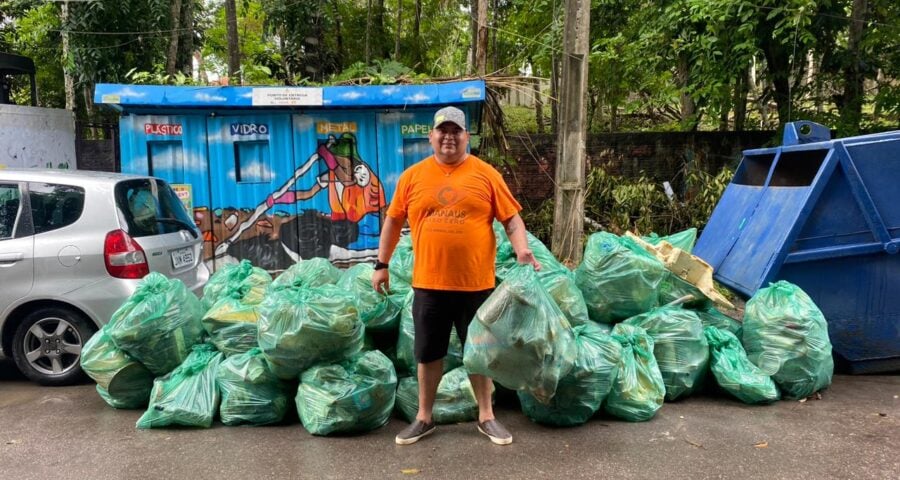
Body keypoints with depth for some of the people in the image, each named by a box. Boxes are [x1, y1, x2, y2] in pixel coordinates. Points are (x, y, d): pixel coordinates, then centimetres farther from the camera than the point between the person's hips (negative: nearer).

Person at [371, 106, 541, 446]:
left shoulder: (486, 174, -1)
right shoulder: (413, 176, 3)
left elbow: (512, 218, 0)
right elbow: (393, 221, 10)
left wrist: (522, 250, -17)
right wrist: (382, 265, 9)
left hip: (476, 283, -1)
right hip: (429, 284, 1)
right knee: (429, 353, 13)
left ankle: (486, 416, 29)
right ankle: (424, 417, 30)